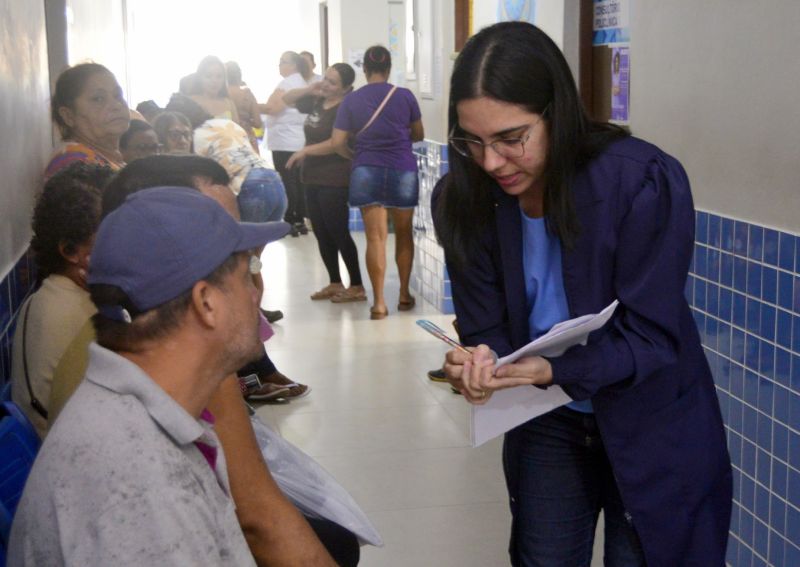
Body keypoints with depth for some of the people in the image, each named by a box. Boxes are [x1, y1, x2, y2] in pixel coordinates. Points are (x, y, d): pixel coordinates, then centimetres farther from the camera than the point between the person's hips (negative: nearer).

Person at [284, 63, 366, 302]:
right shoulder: (317, 101, 8)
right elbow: (288, 99, 20)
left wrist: (305, 151, -16)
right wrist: (308, 90, 1)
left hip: (335, 182, -9)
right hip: (313, 179, 9)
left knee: (339, 234, -5)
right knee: (322, 235, 13)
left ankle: (357, 287, 4)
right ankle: (335, 283, 23)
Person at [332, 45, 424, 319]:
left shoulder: (351, 100, 0)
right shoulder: (405, 96, -1)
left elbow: (337, 142, -1)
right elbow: (419, 134, 12)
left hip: (366, 172, 0)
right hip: (402, 171, 0)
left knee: (375, 236, 0)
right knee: (403, 233, 15)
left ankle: (378, 302, -4)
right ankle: (404, 294, 24)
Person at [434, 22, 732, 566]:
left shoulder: (646, 182, -27)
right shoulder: (463, 200, -15)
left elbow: (651, 337, -23)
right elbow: (486, 329, -10)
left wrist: (554, 369, -40)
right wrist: (477, 366, -34)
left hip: (651, 427, -3)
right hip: (545, 424, 4)